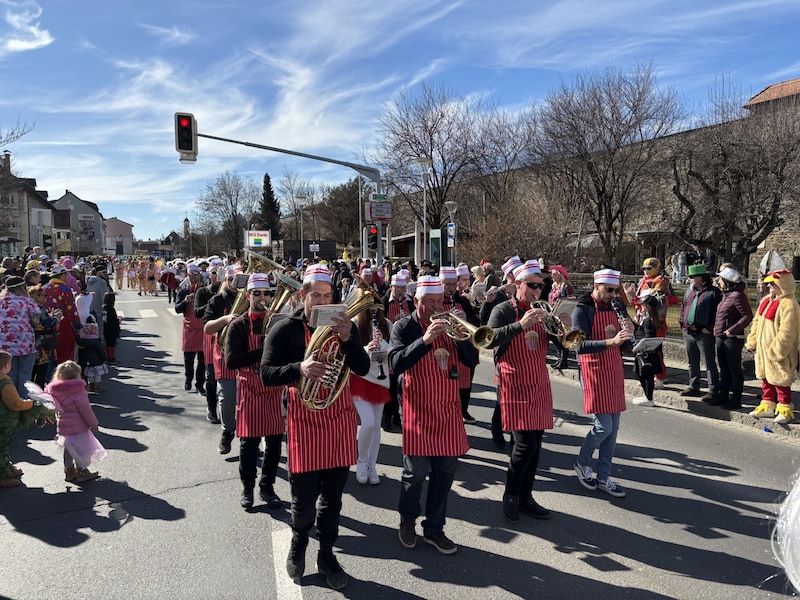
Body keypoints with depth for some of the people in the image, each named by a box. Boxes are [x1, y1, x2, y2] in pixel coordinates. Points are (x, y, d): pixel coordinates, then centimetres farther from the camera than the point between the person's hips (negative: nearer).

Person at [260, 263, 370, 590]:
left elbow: (363, 369, -3)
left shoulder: (344, 326, 3)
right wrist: (299, 369, -28)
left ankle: (326, 555, 31)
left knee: (333, 495, 11)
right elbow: (267, 374, -11)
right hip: (304, 420, -3)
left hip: (339, 419, 3)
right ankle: (298, 542, 34)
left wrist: (348, 339, -19)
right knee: (304, 497, 2)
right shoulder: (285, 329, -6)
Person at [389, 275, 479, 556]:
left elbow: (472, 360, 3)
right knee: (416, 471, -1)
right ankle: (407, 519, 27)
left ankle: (434, 528, 24)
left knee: (446, 471, 8)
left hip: (448, 410, 4)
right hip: (419, 411, -4)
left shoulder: (448, 325, 8)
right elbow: (396, 364, -19)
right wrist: (425, 339, -28)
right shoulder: (404, 327, -4)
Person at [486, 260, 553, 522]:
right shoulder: (504, 310, -6)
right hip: (515, 388, -6)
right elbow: (490, 339, -21)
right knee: (525, 444, -10)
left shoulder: (541, 312, 12)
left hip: (540, 387, 6)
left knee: (535, 445, 8)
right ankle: (510, 496, 11)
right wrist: (520, 325, -31)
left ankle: (525, 497, 23)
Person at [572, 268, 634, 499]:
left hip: (615, 373, 7)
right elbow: (580, 345, -21)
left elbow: (625, 347, 11)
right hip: (594, 373, -7)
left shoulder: (615, 309, 11)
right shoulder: (582, 311, -9)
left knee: (613, 427, 8)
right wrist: (611, 341, -31)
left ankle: (603, 477, 19)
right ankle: (582, 462, 17)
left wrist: (628, 334, -10)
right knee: (603, 426, -9)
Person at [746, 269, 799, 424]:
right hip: (763, 350, 8)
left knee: (780, 381, 3)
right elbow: (757, 322, 16)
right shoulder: (766, 300, 7)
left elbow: (787, 333, -23)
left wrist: (775, 352, -22)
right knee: (766, 379, 17)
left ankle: (784, 409, 17)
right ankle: (767, 406, 29)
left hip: (778, 353, -8)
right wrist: (752, 341, 11)